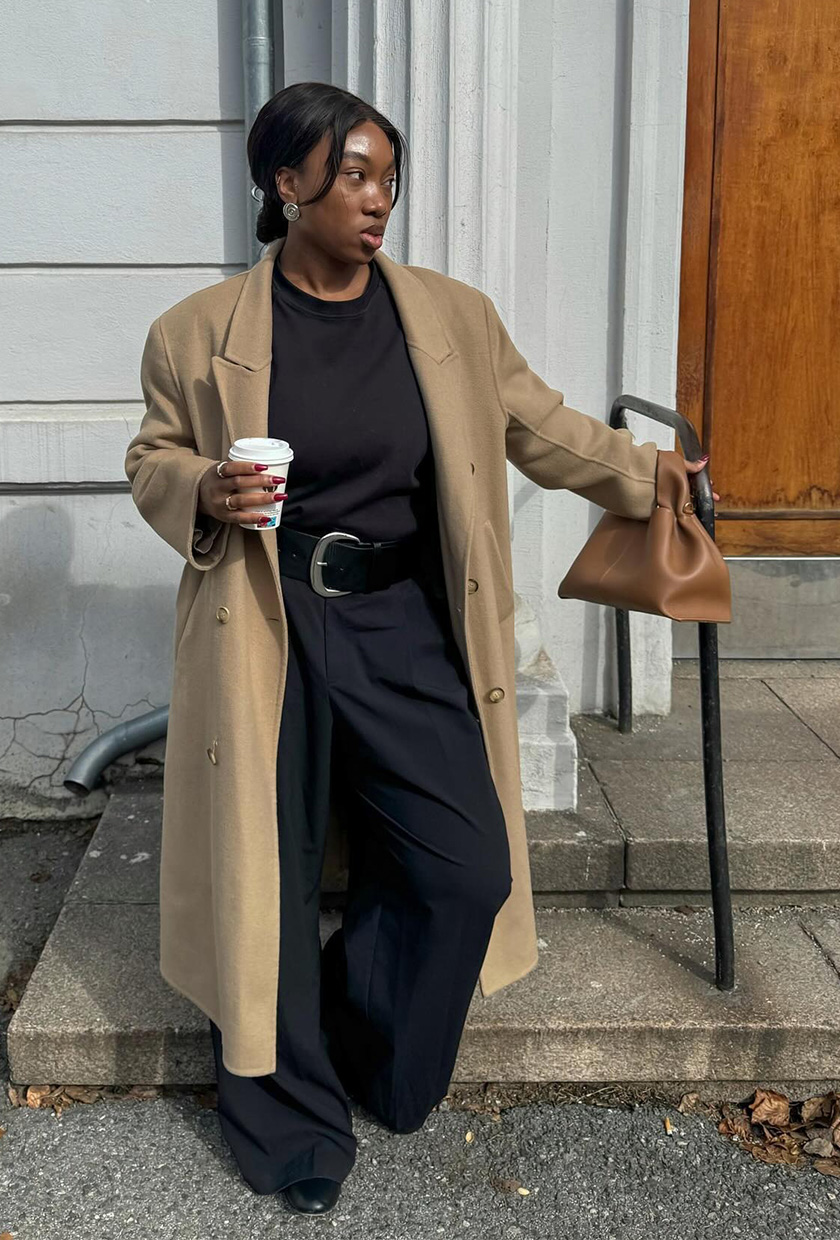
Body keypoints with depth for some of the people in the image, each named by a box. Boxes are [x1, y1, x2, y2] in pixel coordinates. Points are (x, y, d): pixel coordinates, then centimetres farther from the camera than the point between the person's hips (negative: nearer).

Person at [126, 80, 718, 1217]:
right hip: (266, 635, -2)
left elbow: (541, 429, 13)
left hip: (404, 630, 3)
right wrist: (206, 494, -14)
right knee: (271, 879, 5)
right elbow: (151, 460, 6)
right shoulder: (201, 331, -3)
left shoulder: (453, 317, 4)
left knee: (469, 868, -1)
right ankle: (293, 1126, 27)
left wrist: (650, 475, 11)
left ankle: (372, 1063, 29)